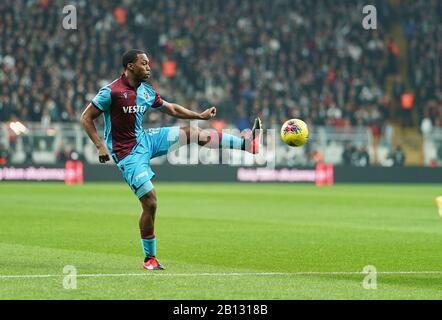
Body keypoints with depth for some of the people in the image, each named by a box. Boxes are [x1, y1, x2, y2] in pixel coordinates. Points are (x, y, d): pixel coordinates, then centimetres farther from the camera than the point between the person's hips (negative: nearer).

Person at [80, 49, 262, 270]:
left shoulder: (147, 92, 6)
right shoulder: (111, 92, -16)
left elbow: (172, 109, 21)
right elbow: (86, 118, -12)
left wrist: (200, 115, 17)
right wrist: (100, 146, -21)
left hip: (145, 140, 7)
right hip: (128, 154, -7)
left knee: (193, 133, -2)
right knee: (150, 202, -11)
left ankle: (247, 144, 3)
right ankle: (149, 258, 3)